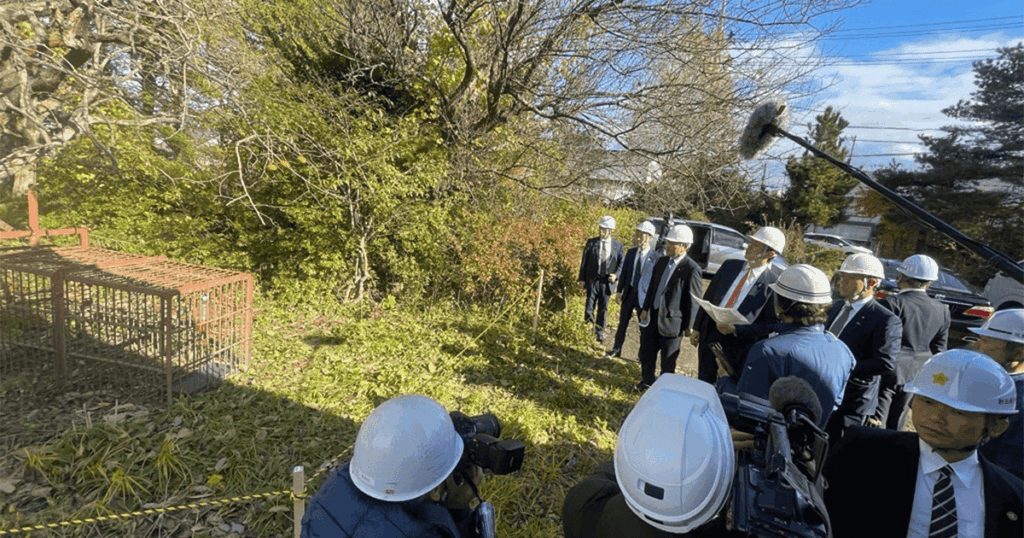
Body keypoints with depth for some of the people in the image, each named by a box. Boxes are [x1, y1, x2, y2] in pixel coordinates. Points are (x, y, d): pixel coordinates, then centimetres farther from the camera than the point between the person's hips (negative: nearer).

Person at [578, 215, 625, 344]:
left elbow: (621, 264, 7)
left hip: (606, 282, 1)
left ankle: (599, 334, 24)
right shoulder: (591, 242, 1)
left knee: (602, 309, 10)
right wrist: (582, 278, -1)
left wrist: (616, 275, -12)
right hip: (592, 280, -1)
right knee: (589, 309, -1)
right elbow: (584, 261, 3)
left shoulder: (618, 246, 2)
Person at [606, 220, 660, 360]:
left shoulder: (656, 256, -14)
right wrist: (619, 290, 7)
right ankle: (616, 350, 27)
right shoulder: (631, 252, 2)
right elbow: (624, 272, 8)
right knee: (622, 322, 14)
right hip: (629, 292, 4)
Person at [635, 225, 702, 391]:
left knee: (668, 360, 9)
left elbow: (693, 300, -11)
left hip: (671, 321, -6)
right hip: (652, 317, 6)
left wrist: (688, 326, -9)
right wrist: (645, 308, 10)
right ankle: (646, 382, 36)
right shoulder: (662, 261, 5)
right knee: (646, 353, 16)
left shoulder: (692, 269, -15)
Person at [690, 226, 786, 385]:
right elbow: (708, 298, 8)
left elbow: (771, 323, -13)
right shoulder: (730, 265, 3)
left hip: (740, 344, -4)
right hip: (710, 335, 5)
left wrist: (736, 329, -22)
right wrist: (697, 328, 7)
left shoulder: (777, 281, -14)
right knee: (703, 385, 18)